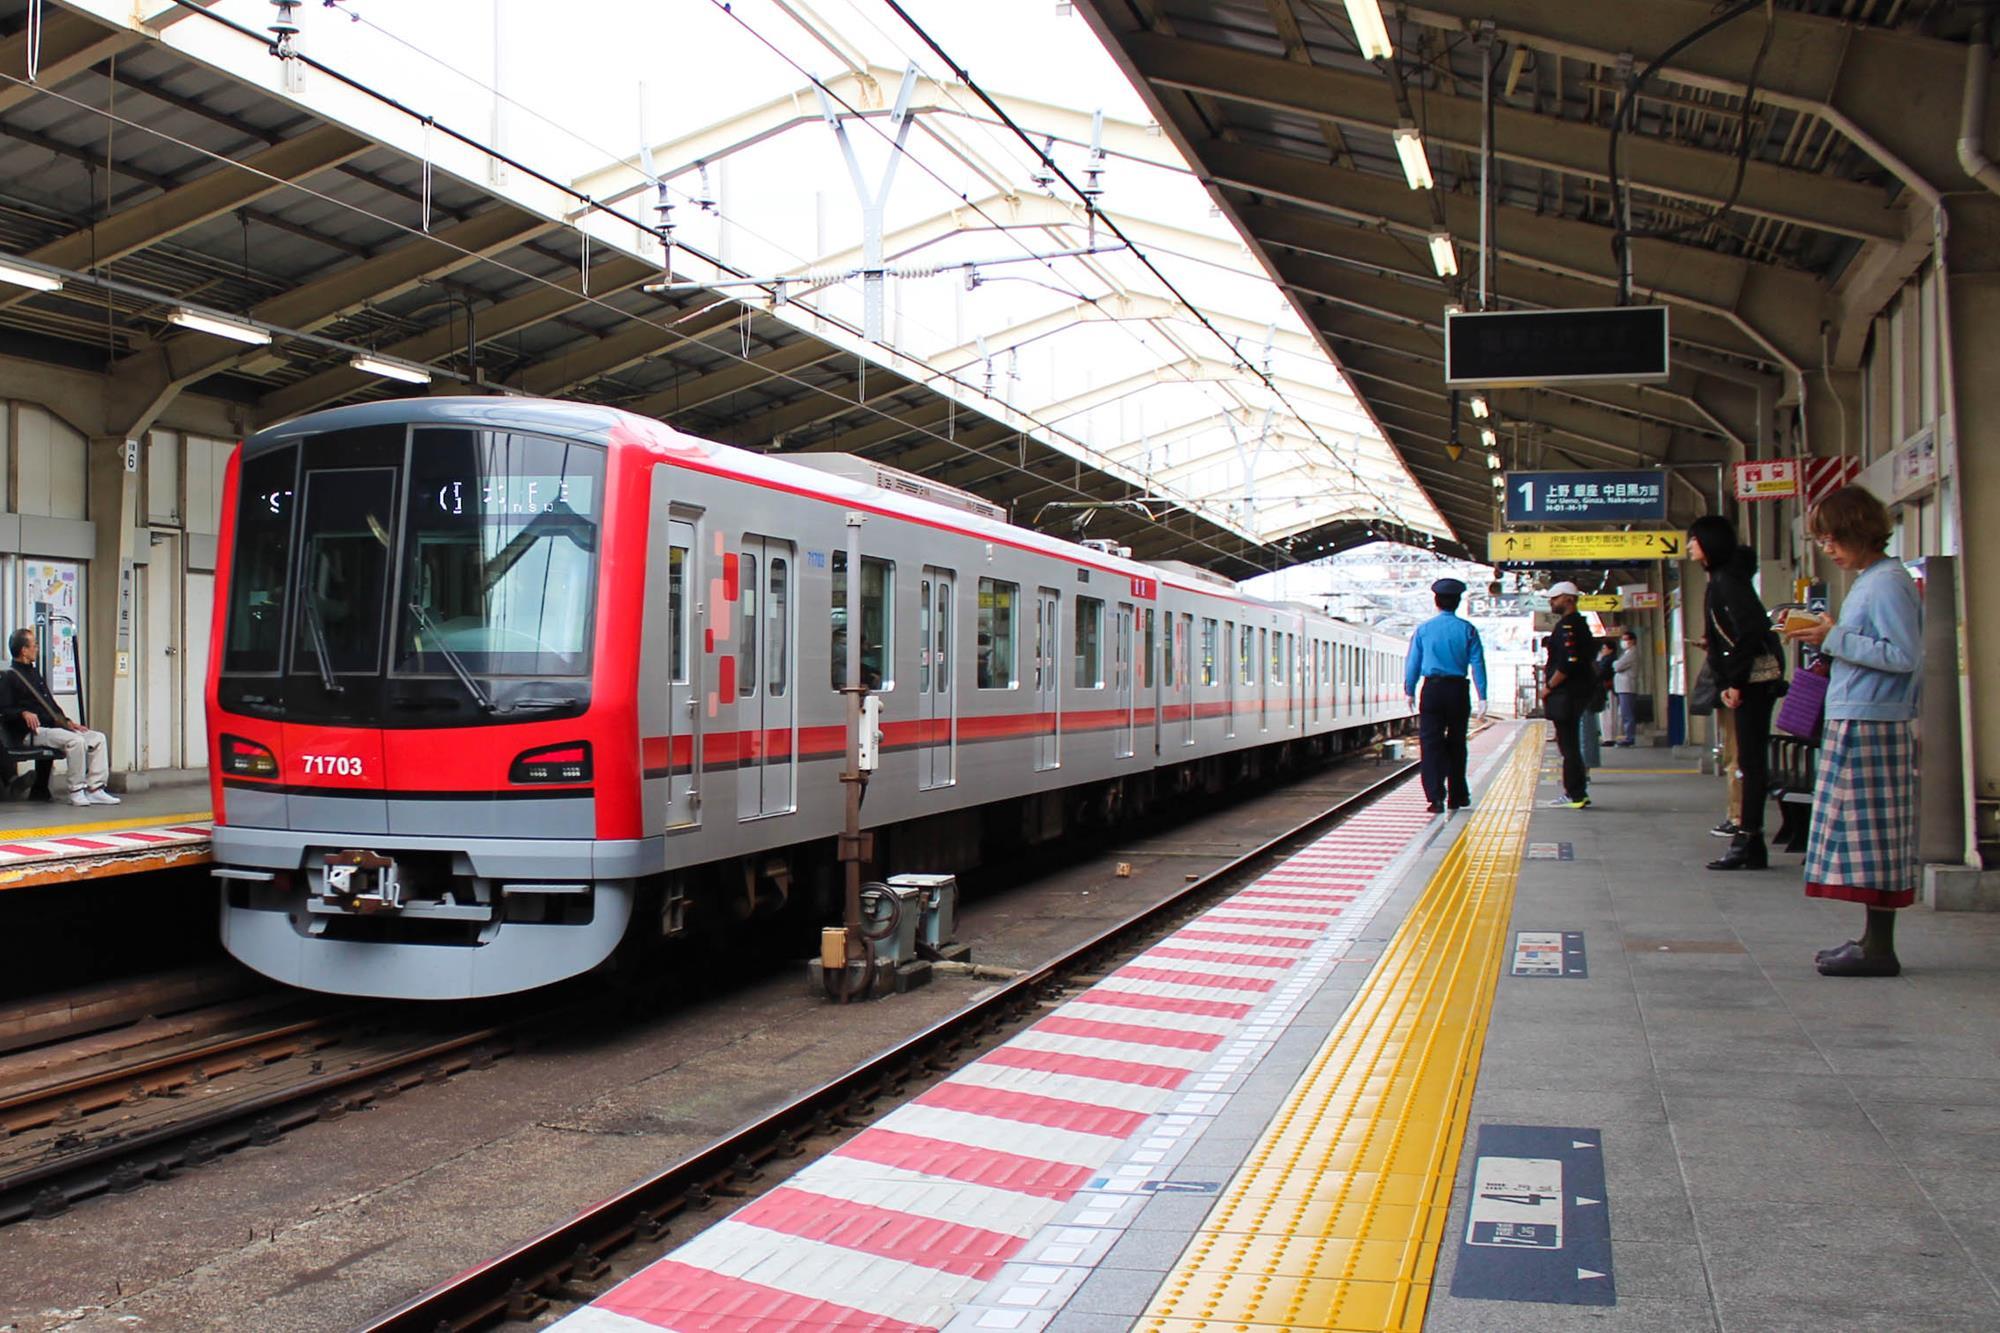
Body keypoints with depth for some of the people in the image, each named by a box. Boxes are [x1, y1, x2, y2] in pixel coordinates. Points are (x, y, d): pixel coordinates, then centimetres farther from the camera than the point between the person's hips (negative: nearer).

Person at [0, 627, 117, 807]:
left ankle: (94, 789, -12)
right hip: (33, 732, -9)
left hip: (53, 726, 9)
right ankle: (76, 791, -23)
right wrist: (24, 713, -29)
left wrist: (67, 722, 17)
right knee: (76, 741, -32)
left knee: (98, 738, -4)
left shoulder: (35, 673, 26)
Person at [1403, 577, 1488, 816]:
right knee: (1456, 744, 13)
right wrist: (1482, 697, -1)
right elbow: (1477, 664, -3)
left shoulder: (1423, 629, -1)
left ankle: (1436, 798, -10)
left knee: (1431, 743, 0)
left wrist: (1409, 691, 13)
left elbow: (1412, 662, 2)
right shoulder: (1467, 630, -1)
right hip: (1458, 689, 1)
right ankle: (1457, 796, 21)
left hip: (1432, 689, -1)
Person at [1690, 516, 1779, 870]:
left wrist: (1735, 681, -18)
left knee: (1751, 761, -7)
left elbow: (1751, 630, -21)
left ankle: (1749, 842, -5)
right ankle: (1749, 841, 13)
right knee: (1750, 760, 10)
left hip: (1756, 676, -10)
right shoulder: (1717, 580, 18)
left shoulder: (1727, 579, -11)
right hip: (1745, 678, 10)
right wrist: (1724, 683, 10)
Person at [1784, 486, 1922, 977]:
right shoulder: (1867, 581, 17)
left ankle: (1879, 948, -4)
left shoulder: (1888, 582, -12)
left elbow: (1905, 656, -19)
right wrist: (1820, 637, 9)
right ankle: (1873, 938, 16)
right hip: (1855, 721, 10)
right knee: (1867, 833, 11)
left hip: (1871, 725, -10)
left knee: (1872, 834, -7)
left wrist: (1834, 638, -17)